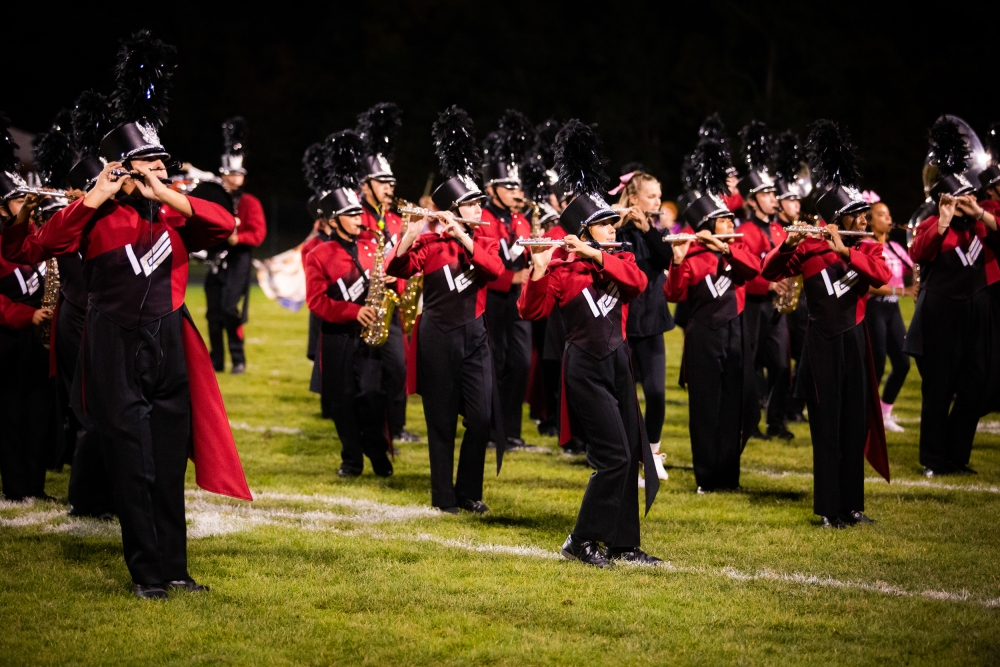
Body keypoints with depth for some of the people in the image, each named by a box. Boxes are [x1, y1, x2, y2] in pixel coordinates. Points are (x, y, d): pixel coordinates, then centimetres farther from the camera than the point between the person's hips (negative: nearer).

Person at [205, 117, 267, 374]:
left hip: (238, 261, -5)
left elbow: (258, 233, -9)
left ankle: (238, 360, -8)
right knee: (214, 312, 5)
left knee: (230, 309, -15)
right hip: (216, 260, 5)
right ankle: (216, 360, 12)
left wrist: (236, 237, -25)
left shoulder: (249, 202, 0)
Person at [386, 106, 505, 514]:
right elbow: (397, 270, -20)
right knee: (442, 420, 2)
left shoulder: (484, 241, 6)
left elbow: (496, 270, -15)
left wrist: (464, 239, -25)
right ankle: (443, 495, 12)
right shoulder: (429, 243, -5)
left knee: (482, 417, -3)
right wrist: (408, 237, -37)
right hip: (437, 337, -3)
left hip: (474, 336, 3)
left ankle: (469, 491, 12)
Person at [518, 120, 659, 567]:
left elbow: (638, 281, -13)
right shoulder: (561, 270, -8)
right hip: (586, 369, -7)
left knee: (631, 457, 8)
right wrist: (538, 271, -35)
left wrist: (596, 255, -23)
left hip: (617, 362, 7)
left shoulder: (618, 260, 9)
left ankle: (622, 544, 15)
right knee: (613, 457, -12)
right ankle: (582, 542, -3)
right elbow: (531, 311, -18)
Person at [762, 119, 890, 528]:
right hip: (823, 344, -4)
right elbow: (770, 272, -9)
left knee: (855, 426, 7)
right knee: (827, 428, -1)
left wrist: (845, 251, -24)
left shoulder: (865, 248, 5)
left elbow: (881, 276, -15)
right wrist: (787, 245, -27)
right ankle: (828, 509, 5)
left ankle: (852, 505, 17)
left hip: (854, 341, 4)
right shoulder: (809, 248, -3)